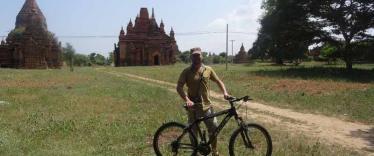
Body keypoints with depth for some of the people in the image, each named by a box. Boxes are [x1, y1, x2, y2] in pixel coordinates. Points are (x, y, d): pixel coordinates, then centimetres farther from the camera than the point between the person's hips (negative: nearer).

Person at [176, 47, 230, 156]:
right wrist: (187, 100, -24)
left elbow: (218, 81, 12)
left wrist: (225, 92, -4)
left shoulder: (208, 70, 3)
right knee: (193, 131, 9)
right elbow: (179, 87, -11)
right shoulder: (187, 72, -5)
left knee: (214, 128, 1)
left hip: (206, 105, 2)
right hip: (193, 106, -2)